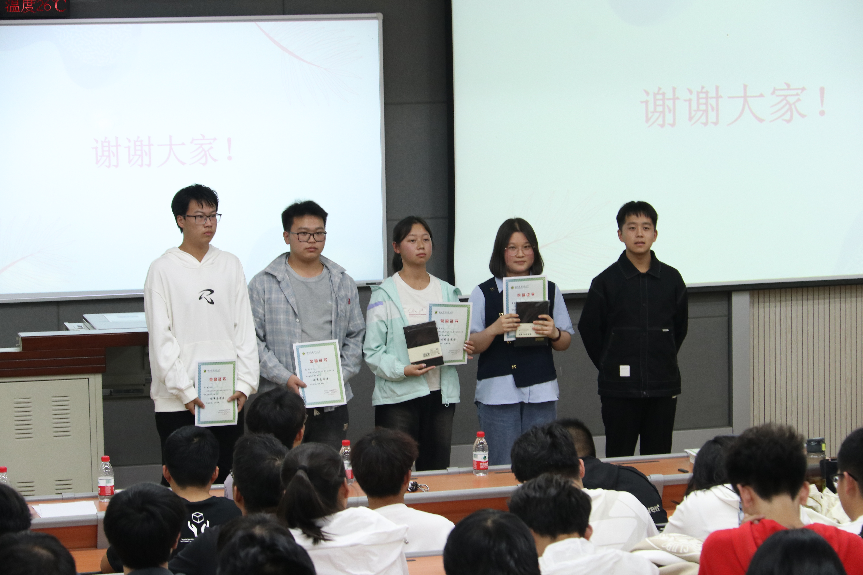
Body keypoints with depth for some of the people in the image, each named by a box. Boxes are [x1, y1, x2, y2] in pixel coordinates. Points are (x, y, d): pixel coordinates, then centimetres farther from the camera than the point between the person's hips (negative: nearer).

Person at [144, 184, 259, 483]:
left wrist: (245, 383, -1)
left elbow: (245, 329, 10)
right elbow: (161, 338, -6)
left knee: (226, 480, 6)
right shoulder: (163, 269, -2)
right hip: (178, 402, -4)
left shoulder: (230, 265, 10)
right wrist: (185, 391, -12)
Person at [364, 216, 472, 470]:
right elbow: (372, 351, -6)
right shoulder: (384, 294, 0)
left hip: (440, 393, 4)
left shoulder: (447, 292, 15)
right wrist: (402, 370, -21)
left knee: (436, 475, 5)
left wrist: (464, 349, -4)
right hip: (398, 395, -4)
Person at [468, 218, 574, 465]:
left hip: (541, 392, 2)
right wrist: (494, 329, -18)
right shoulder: (483, 293, 5)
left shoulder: (549, 290, 12)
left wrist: (554, 334, -8)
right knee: (502, 470, -5)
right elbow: (471, 346, 0)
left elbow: (566, 342, 14)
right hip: (497, 394, -2)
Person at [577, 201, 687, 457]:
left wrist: (663, 363, 13)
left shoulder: (671, 279, 4)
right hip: (619, 389, -2)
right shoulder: (606, 281, -2)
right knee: (619, 459, 0)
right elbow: (588, 329, 5)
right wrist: (608, 366, 6)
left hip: (663, 388, 2)